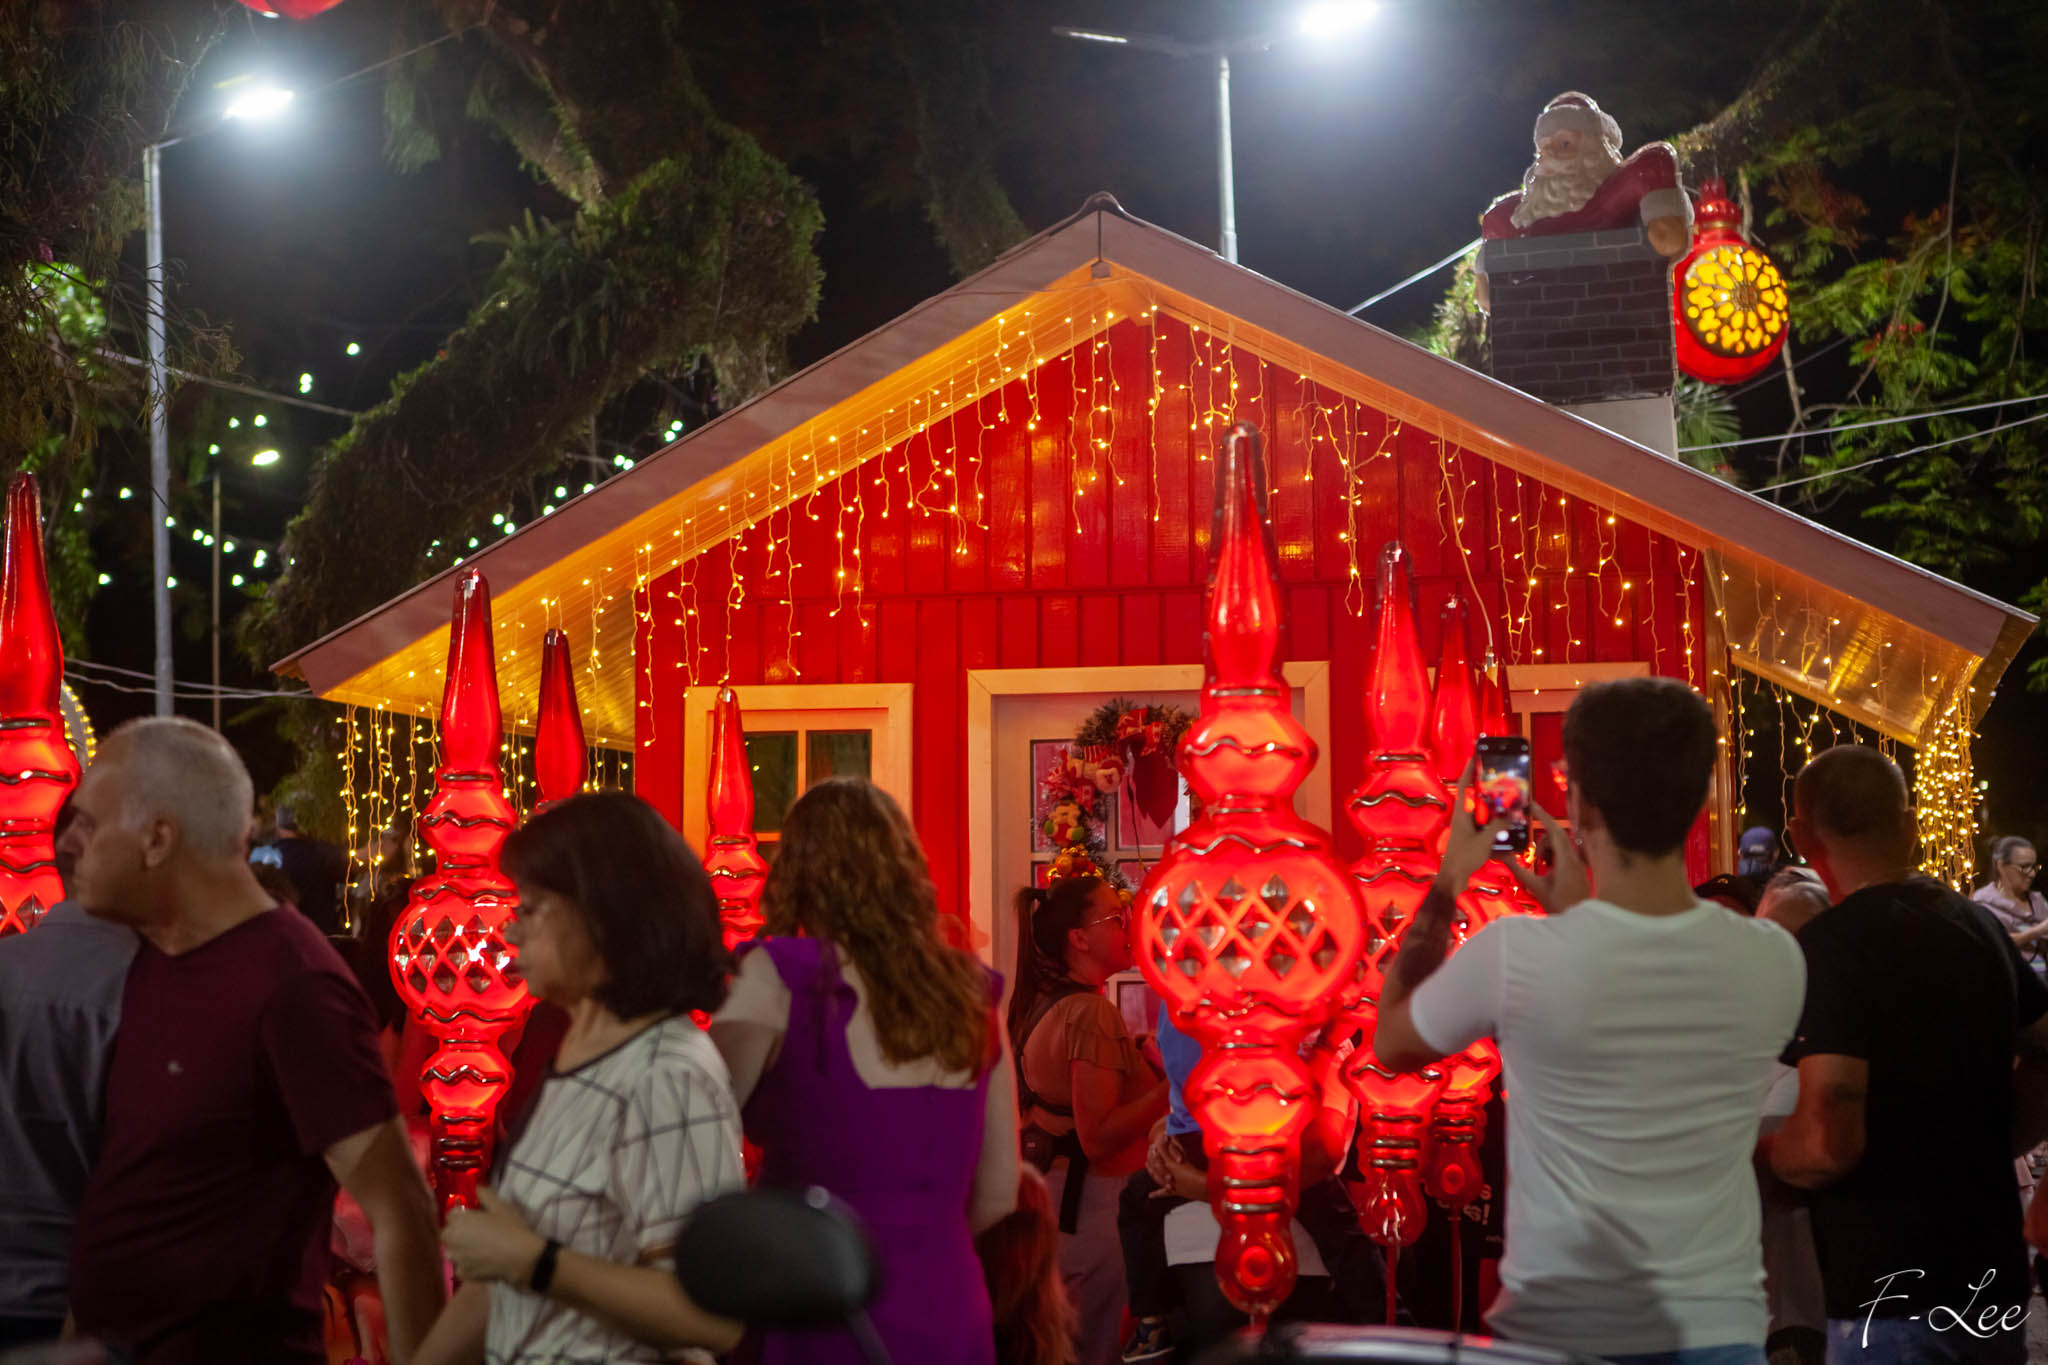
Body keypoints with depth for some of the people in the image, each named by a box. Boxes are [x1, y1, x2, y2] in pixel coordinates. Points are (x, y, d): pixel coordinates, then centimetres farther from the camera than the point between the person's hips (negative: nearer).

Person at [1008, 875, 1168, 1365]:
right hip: (1092, 1204, -10)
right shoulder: (1092, 1014, -17)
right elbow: (1098, 1137, -22)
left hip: (1049, 1192, 10)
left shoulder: (1042, 1006, 12)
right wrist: (1175, 1085, -25)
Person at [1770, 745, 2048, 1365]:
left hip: (1891, 1296, -7)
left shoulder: (1830, 947, -17)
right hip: (1993, 1277, 7)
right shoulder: (1979, 926, 7)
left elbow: (1828, 1144, -24)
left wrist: (1756, 1150, -5)